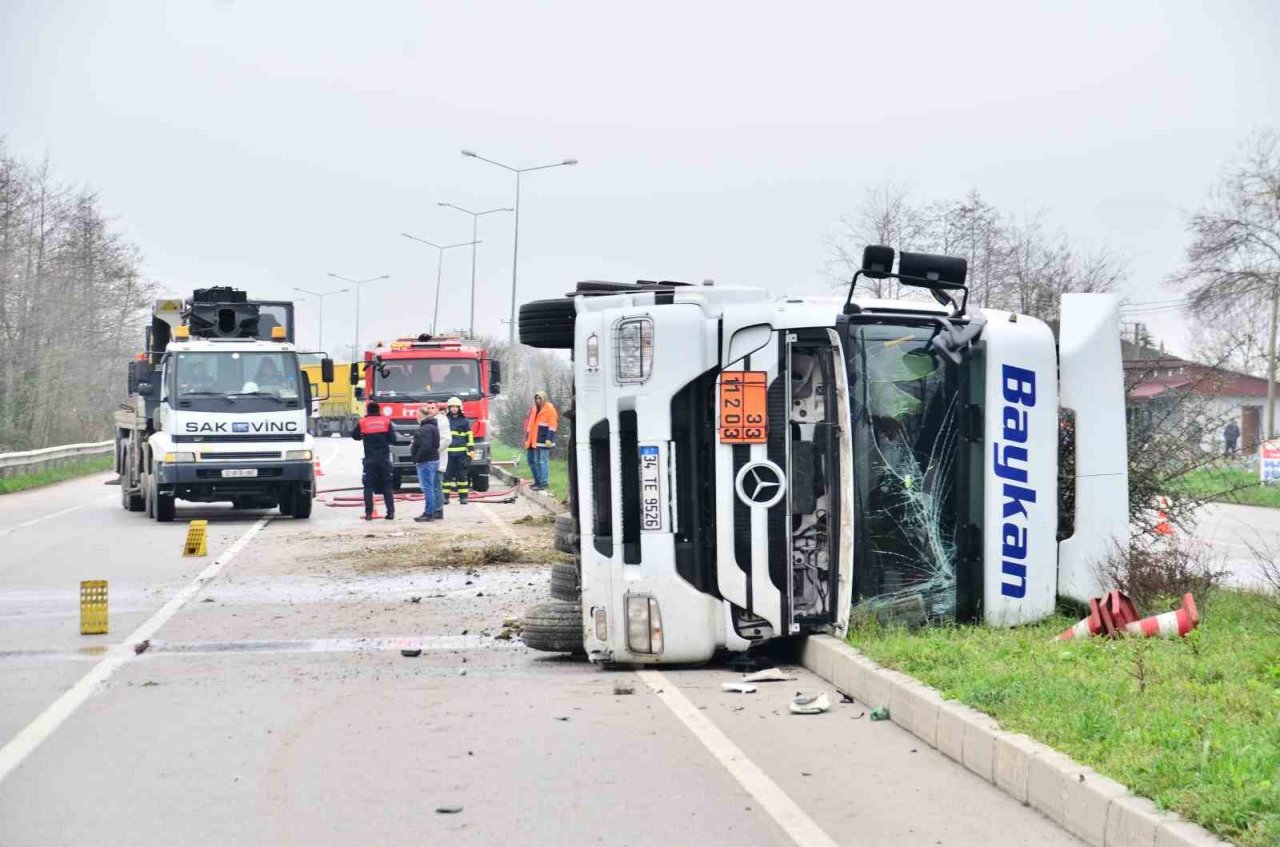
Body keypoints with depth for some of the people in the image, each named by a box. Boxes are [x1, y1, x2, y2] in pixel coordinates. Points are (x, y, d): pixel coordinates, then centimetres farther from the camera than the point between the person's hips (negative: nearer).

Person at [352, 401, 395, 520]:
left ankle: (369, 513, -4)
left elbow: (355, 436, 14)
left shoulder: (363, 422, 1)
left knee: (368, 486, 4)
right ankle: (391, 512, 0)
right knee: (387, 486, 6)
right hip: (384, 459, 1)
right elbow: (393, 439, 0)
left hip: (370, 459, -1)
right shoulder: (386, 421, 3)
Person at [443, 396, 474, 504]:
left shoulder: (464, 421, 9)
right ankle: (445, 496, 2)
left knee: (462, 475, 1)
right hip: (447, 452, 0)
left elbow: (470, 436, 10)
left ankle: (463, 497, 5)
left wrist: (471, 450, 3)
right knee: (446, 475, -2)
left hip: (461, 453, 0)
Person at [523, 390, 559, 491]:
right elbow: (529, 423, 21)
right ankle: (537, 481, 24)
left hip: (543, 441, -8)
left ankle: (543, 483, -9)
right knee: (532, 460, 13)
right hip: (534, 440, 8)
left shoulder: (549, 409, -5)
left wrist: (549, 439, -17)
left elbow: (553, 425, -10)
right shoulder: (534, 409, 16)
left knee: (542, 461, -9)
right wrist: (527, 439, 17)